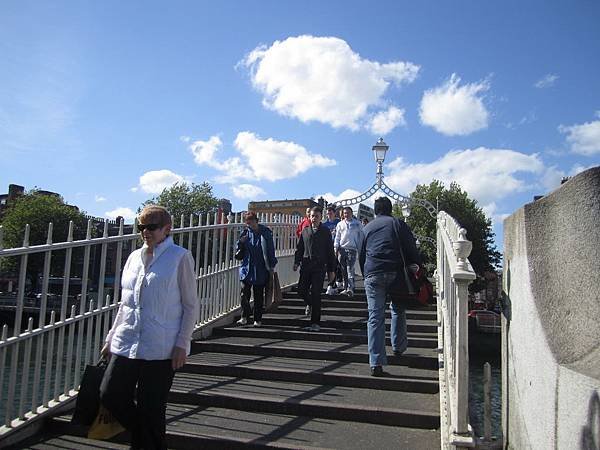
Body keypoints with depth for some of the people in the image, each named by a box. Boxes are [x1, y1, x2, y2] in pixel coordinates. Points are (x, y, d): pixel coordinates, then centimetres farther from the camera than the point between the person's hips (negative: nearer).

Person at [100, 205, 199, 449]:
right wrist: (111, 338, 17)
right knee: (110, 395, 6)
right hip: (127, 344, 6)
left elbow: (190, 305, -5)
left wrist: (182, 343, -11)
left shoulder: (180, 257, -5)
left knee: (151, 409, 2)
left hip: (161, 348, -6)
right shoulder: (134, 257, 13)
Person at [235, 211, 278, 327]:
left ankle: (258, 319, 17)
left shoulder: (266, 233, -3)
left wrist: (272, 265, 0)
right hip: (246, 269, 2)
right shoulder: (245, 233, 4)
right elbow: (238, 255, 8)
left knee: (258, 295, 6)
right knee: (244, 293, -9)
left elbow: (270, 250, 3)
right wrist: (241, 243, -10)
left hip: (260, 271, -2)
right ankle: (245, 316, 6)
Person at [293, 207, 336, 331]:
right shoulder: (305, 231, 13)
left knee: (315, 293, -6)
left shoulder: (325, 232, 6)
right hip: (306, 265, 3)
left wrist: (331, 270, 4)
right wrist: (296, 262, -3)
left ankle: (315, 323, 2)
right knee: (302, 289, -3)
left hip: (320, 266, -3)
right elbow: (299, 248, 13)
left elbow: (330, 251, 6)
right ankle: (312, 304, 32)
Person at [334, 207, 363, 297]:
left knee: (350, 269, -14)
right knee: (344, 270, 7)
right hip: (342, 249, 4)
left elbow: (361, 236, 10)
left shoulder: (357, 224, 7)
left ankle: (351, 288, -17)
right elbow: (337, 237, 15)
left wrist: (360, 248, 3)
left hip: (352, 249, -3)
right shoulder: (340, 224, 14)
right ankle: (346, 288, 14)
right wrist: (336, 247, 5)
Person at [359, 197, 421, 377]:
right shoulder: (398, 224, 10)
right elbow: (412, 249, 2)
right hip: (396, 273, -1)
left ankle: (376, 363, -3)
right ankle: (398, 347, 29)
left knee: (375, 317, 0)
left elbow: (361, 256, 20)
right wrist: (416, 267, 8)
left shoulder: (367, 228, 18)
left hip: (372, 274, 1)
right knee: (398, 310, 21)